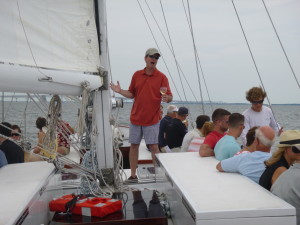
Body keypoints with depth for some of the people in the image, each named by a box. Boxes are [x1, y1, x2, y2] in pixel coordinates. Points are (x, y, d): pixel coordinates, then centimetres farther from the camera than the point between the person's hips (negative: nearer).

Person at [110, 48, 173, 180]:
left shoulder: (161, 77, -3)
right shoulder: (137, 75, 7)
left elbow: (170, 97, -6)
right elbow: (132, 94, 14)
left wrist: (166, 98, -29)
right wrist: (120, 91, -2)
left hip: (152, 119, -4)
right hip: (135, 118, 4)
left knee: (153, 146, -4)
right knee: (134, 145, 8)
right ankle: (133, 175, 18)